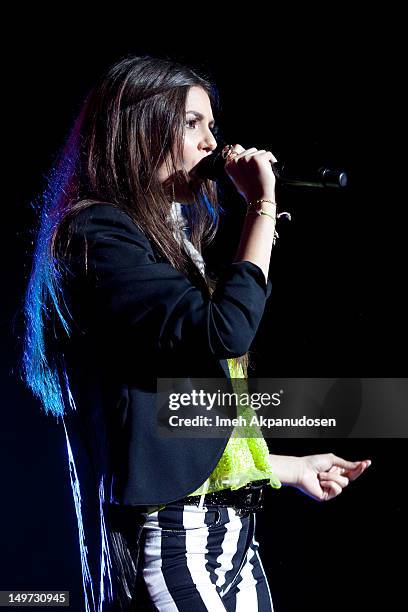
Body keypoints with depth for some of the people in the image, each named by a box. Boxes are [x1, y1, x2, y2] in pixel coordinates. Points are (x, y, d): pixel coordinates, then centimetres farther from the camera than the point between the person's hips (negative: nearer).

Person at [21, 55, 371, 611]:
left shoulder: (170, 240, 17)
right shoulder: (96, 233, -10)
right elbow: (224, 332, -23)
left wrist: (294, 469, 24)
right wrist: (263, 208, -12)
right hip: (171, 537, -9)